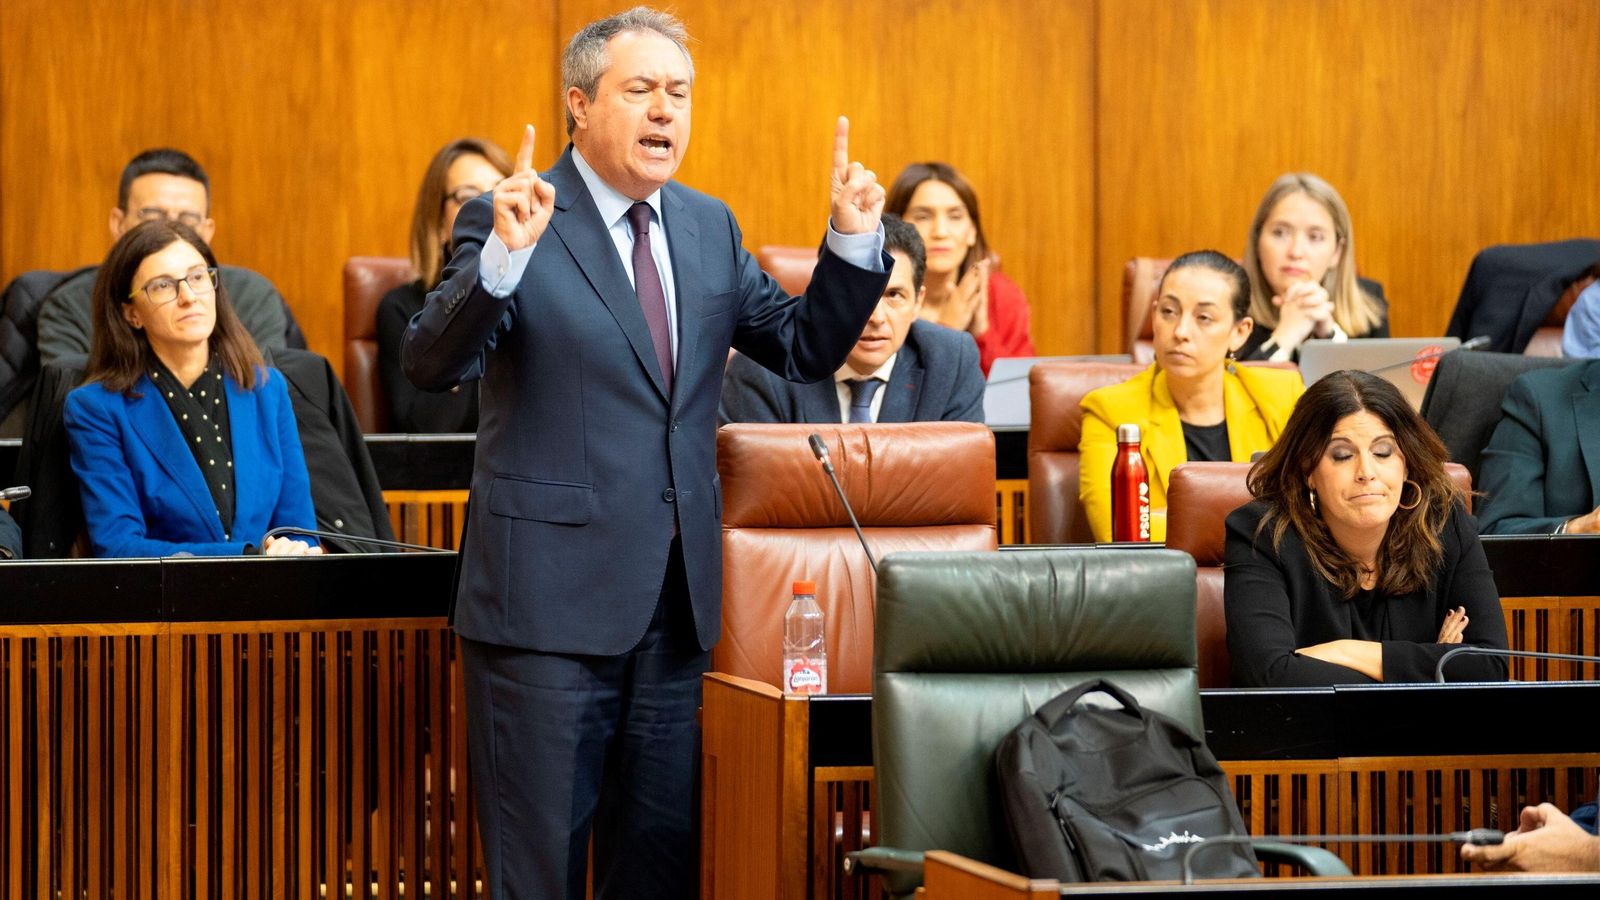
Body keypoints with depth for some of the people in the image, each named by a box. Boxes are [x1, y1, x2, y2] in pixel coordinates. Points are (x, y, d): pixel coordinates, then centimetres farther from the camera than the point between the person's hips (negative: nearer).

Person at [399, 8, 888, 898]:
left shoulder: (708, 227, 11)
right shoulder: (512, 221, -8)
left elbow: (807, 349, 14)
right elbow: (432, 364, -19)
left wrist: (854, 241, -2)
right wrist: (504, 255, -34)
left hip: (675, 600, 6)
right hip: (553, 595, -6)